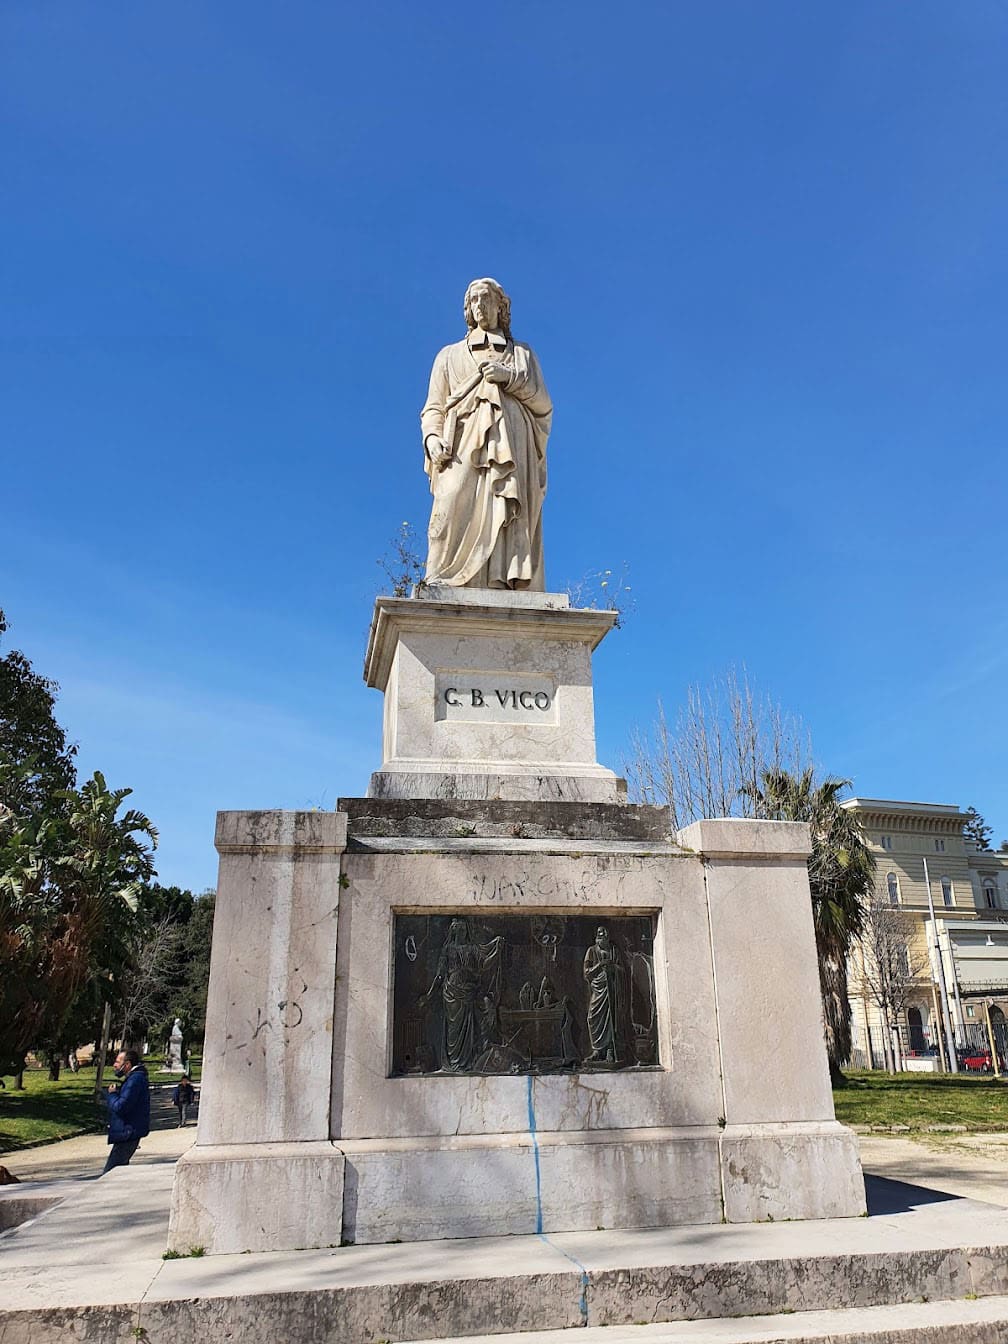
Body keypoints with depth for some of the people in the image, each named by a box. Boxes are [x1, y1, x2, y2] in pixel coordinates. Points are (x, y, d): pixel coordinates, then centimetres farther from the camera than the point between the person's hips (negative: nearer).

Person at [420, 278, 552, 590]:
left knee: (506, 521, -19)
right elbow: (434, 407, 16)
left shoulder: (522, 355, 28)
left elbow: (543, 403, 15)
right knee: (456, 515, -22)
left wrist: (510, 377, -1)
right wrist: (432, 437, -5)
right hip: (463, 449, 0)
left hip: (510, 449, 0)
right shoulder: (450, 355, 28)